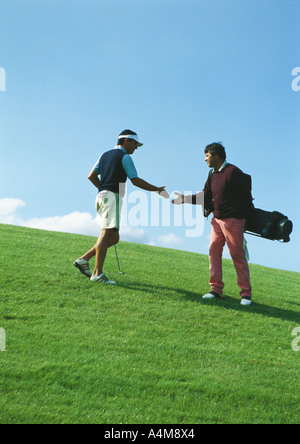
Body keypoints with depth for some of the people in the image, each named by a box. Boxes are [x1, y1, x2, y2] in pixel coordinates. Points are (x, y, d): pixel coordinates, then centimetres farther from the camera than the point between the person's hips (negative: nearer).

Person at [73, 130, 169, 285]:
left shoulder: (105, 155, 22)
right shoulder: (125, 157, -2)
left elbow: (91, 176, 19)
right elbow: (135, 180, -8)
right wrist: (157, 190, -1)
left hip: (102, 195, 9)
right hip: (113, 197, -9)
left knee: (113, 238, 10)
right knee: (107, 234, -15)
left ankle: (83, 260, 6)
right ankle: (97, 273, -19)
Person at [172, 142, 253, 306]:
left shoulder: (233, 172, -10)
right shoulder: (212, 174, 15)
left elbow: (246, 195, -11)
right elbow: (205, 196, 18)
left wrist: (244, 217, -10)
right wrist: (184, 199, 13)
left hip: (233, 220, -8)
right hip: (217, 219, 8)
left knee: (238, 255, -4)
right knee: (214, 251, 2)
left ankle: (246, 294, 4)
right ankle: (216, 289, 8)